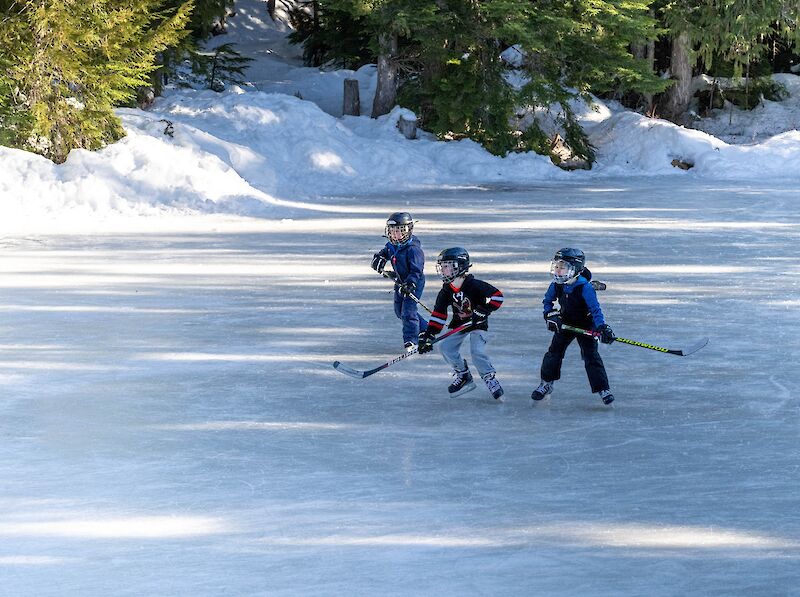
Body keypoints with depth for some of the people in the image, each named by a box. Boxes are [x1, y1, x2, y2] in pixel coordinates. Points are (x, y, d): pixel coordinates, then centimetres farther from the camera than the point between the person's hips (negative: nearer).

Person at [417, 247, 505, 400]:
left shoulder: (474, 285, -23)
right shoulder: (446, 291, -6)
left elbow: (497, 296, -23)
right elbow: (438, 315, -6)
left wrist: (482, 311, -28)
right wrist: (428, 335, -15)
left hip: (478, 324, -6)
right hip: (459, 323, 6)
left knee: (477, 352, -23)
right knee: (446, 347, -7)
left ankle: (490, 379, -6)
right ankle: (463, 376, 8)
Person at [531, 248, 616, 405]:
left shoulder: (584, 287, -29)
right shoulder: (557, 285, -12)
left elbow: (595, 309, -31)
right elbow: (547, 301, 6)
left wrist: (602, 327, -42)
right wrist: (549, 314, -12)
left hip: (585, 325, -5)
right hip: (565, 324, 5)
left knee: (591, 356, -11)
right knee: (554, 352, 4)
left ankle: (603, 390, -5)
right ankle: (546, 384, 21)